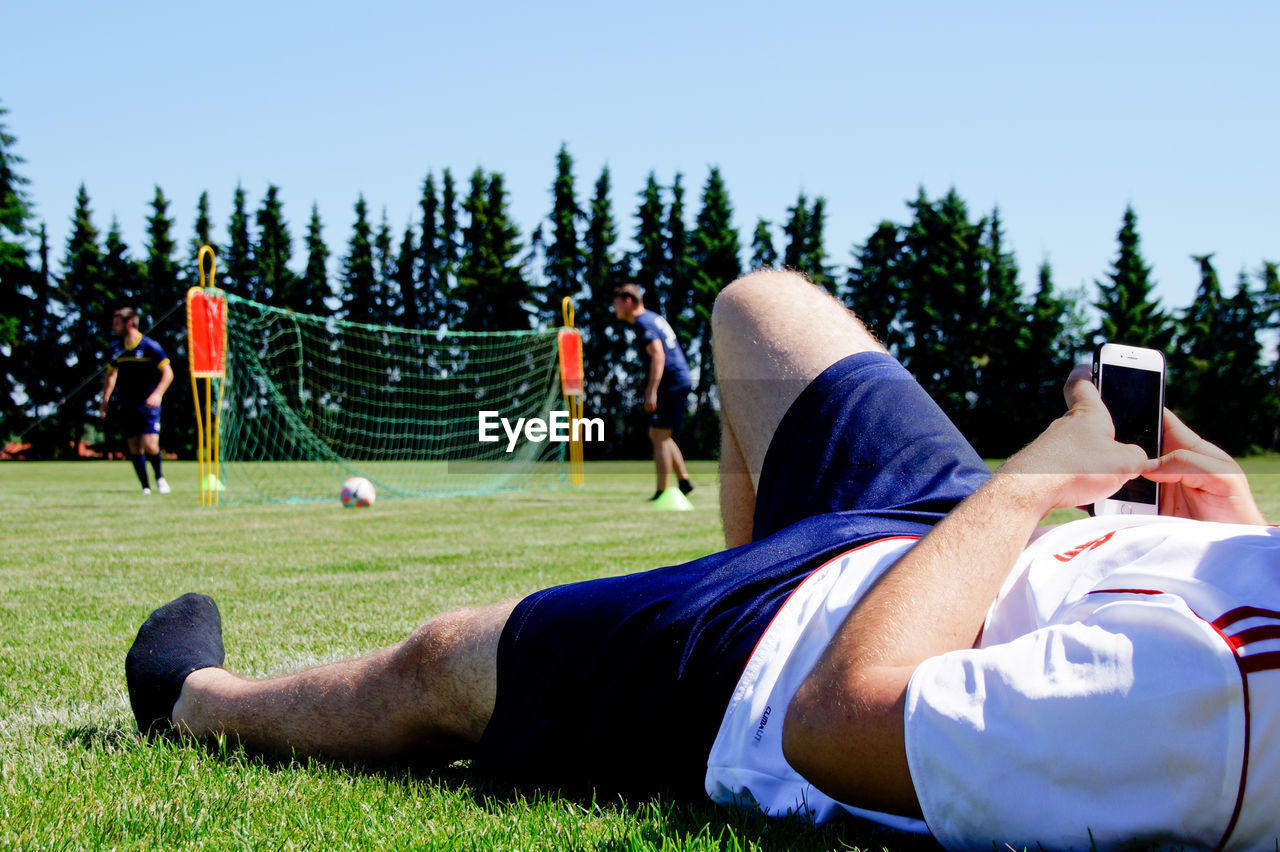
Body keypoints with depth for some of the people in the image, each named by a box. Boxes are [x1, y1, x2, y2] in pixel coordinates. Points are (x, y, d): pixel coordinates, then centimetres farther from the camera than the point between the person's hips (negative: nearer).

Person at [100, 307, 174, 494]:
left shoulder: (150, 346, -6)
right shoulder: (115, 349, 8)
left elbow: (168, 373, -5)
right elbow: (111, 375, 22)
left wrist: (157, 394, -19)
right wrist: (105, 400, 12)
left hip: (148, 405, -4)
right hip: (126, 407, 4)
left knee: (150, 446, -15)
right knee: (134, 448, 2)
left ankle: (159, 477, 11)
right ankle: (145, 486, 12)